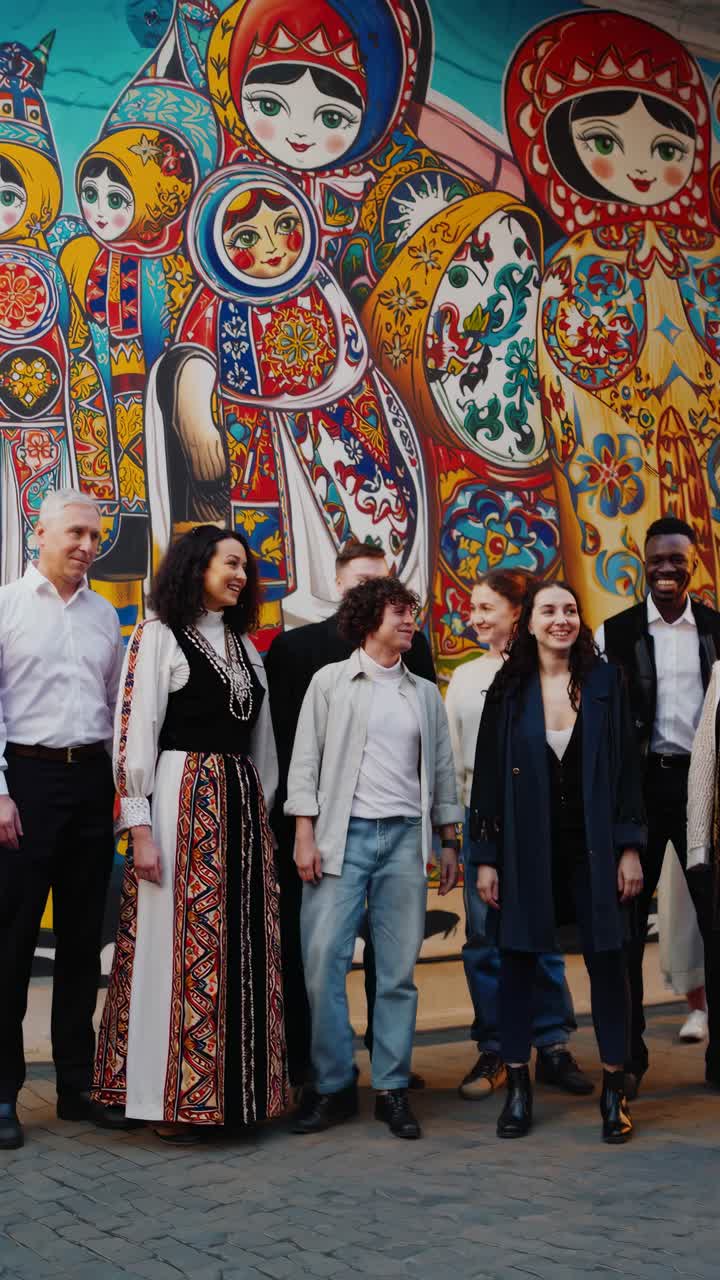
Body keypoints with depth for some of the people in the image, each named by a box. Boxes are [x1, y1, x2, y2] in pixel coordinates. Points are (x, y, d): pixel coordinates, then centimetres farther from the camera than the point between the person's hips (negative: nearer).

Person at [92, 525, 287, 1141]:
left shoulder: (244, 643, 17)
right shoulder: (158, 636, -3)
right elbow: (135, 732, -9)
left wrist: (264, 807, 14)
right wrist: (140, 827, -15)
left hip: (243, 803, 6)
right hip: (183, 799, -6)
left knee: (241, 946, 6)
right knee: (180, 944, -4)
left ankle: (235, 1087, 16)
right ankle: (175, 1097, 6)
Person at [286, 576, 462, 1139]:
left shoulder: (425, 693, 16)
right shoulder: (331, 682, 6)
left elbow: (442, 770, 17)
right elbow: (306, 760, 2)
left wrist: (450, 843, 11)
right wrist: (305, 835, -6)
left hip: (405, 838, 3)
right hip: (343, 834, -3)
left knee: (399, 967, 2)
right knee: (324, 959, -7)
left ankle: (392, 1088, 11)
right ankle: (333, 1085, 6)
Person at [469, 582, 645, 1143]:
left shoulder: (605, 681, 1)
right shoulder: (509, 689, 1)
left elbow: (627, 767, 1)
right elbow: (488, 774, 2)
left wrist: (630, 847, -4)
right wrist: (486, 857, -1)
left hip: (592, 845, 0)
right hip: (527, 847, 1)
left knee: (606, 959, 3)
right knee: (517, 960, 4)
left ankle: (614, 1086, 15)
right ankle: (518, 1086, 16)